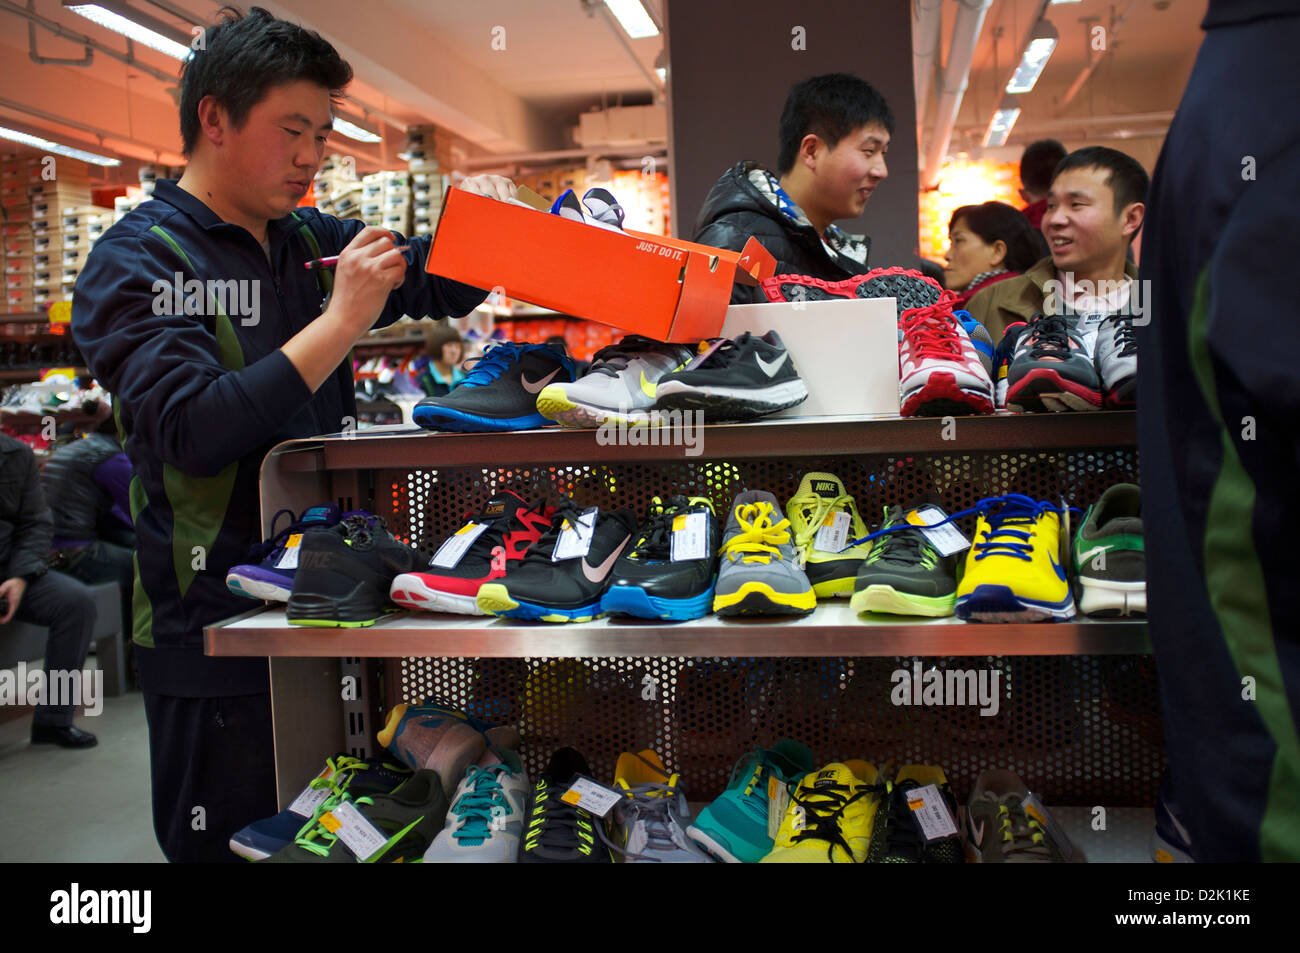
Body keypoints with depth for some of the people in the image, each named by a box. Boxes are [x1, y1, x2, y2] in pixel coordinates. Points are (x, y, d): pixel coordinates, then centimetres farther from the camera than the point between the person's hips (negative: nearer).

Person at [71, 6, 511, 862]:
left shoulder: (311, 242, 8)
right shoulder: (137, 261, -10)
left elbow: (445, 285, 18)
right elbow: (190, 430, -24)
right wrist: (341, 321, -23)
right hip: (217, 626, -6)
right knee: (232, 844, 8)